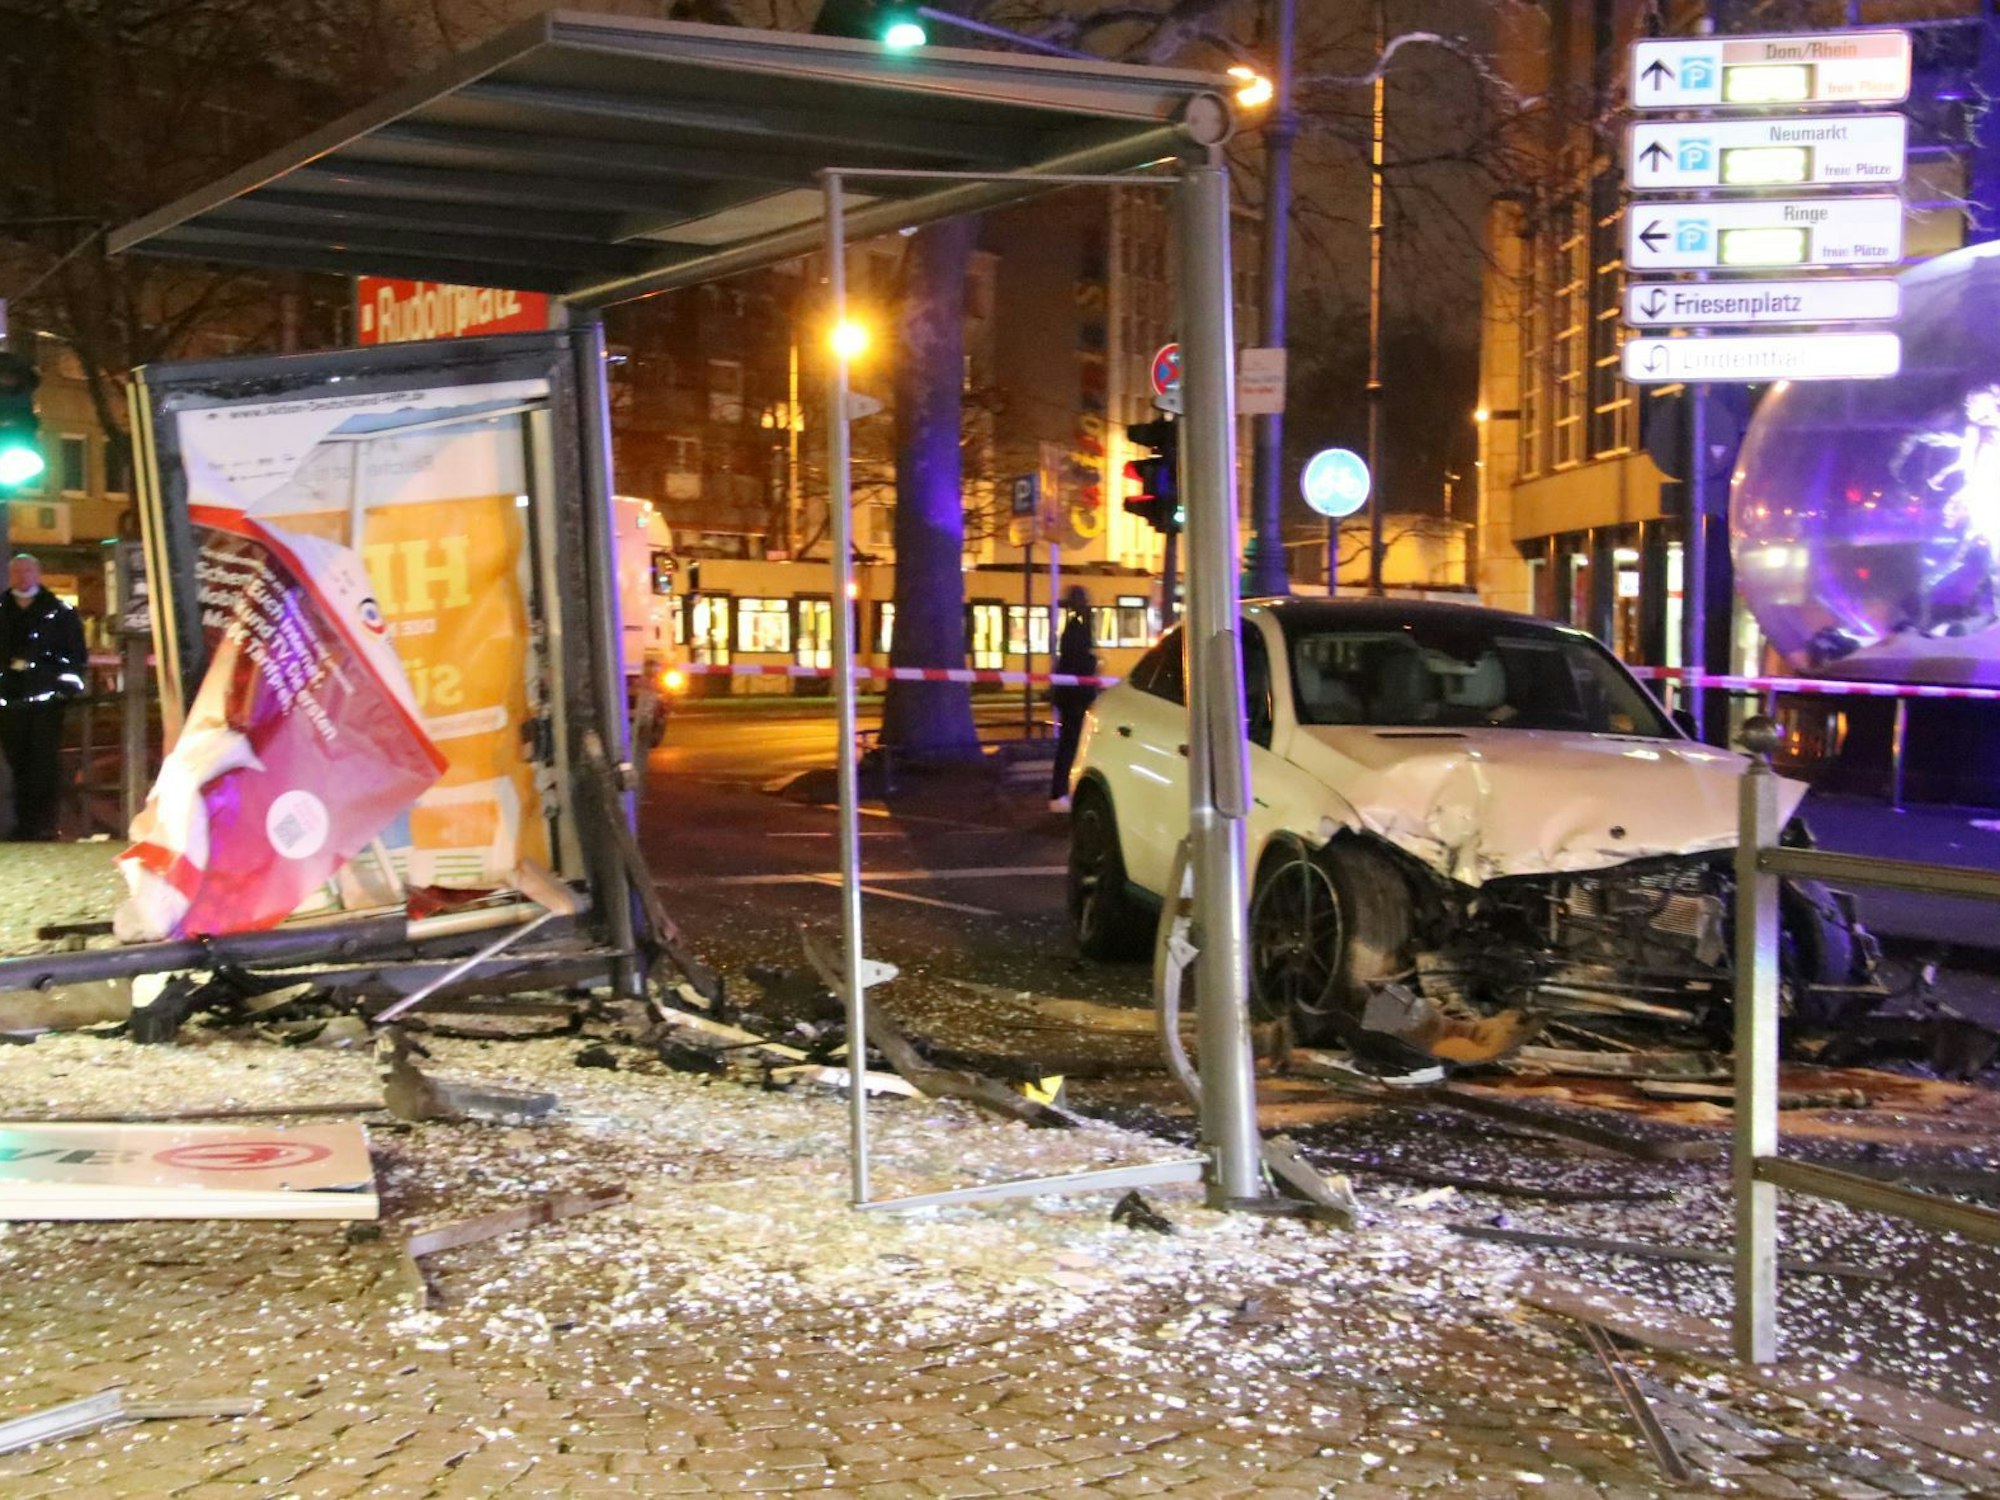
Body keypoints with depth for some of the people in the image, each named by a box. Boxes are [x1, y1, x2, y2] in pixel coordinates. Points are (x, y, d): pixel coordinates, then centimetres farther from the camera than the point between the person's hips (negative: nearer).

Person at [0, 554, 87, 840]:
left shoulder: (59, 613, 5)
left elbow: (77, 654, 5)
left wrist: (69, 683, -3)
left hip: (47, 701, -3)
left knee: (45, 763, -6)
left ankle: (44, 822, -4)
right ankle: (23, 822, 13)